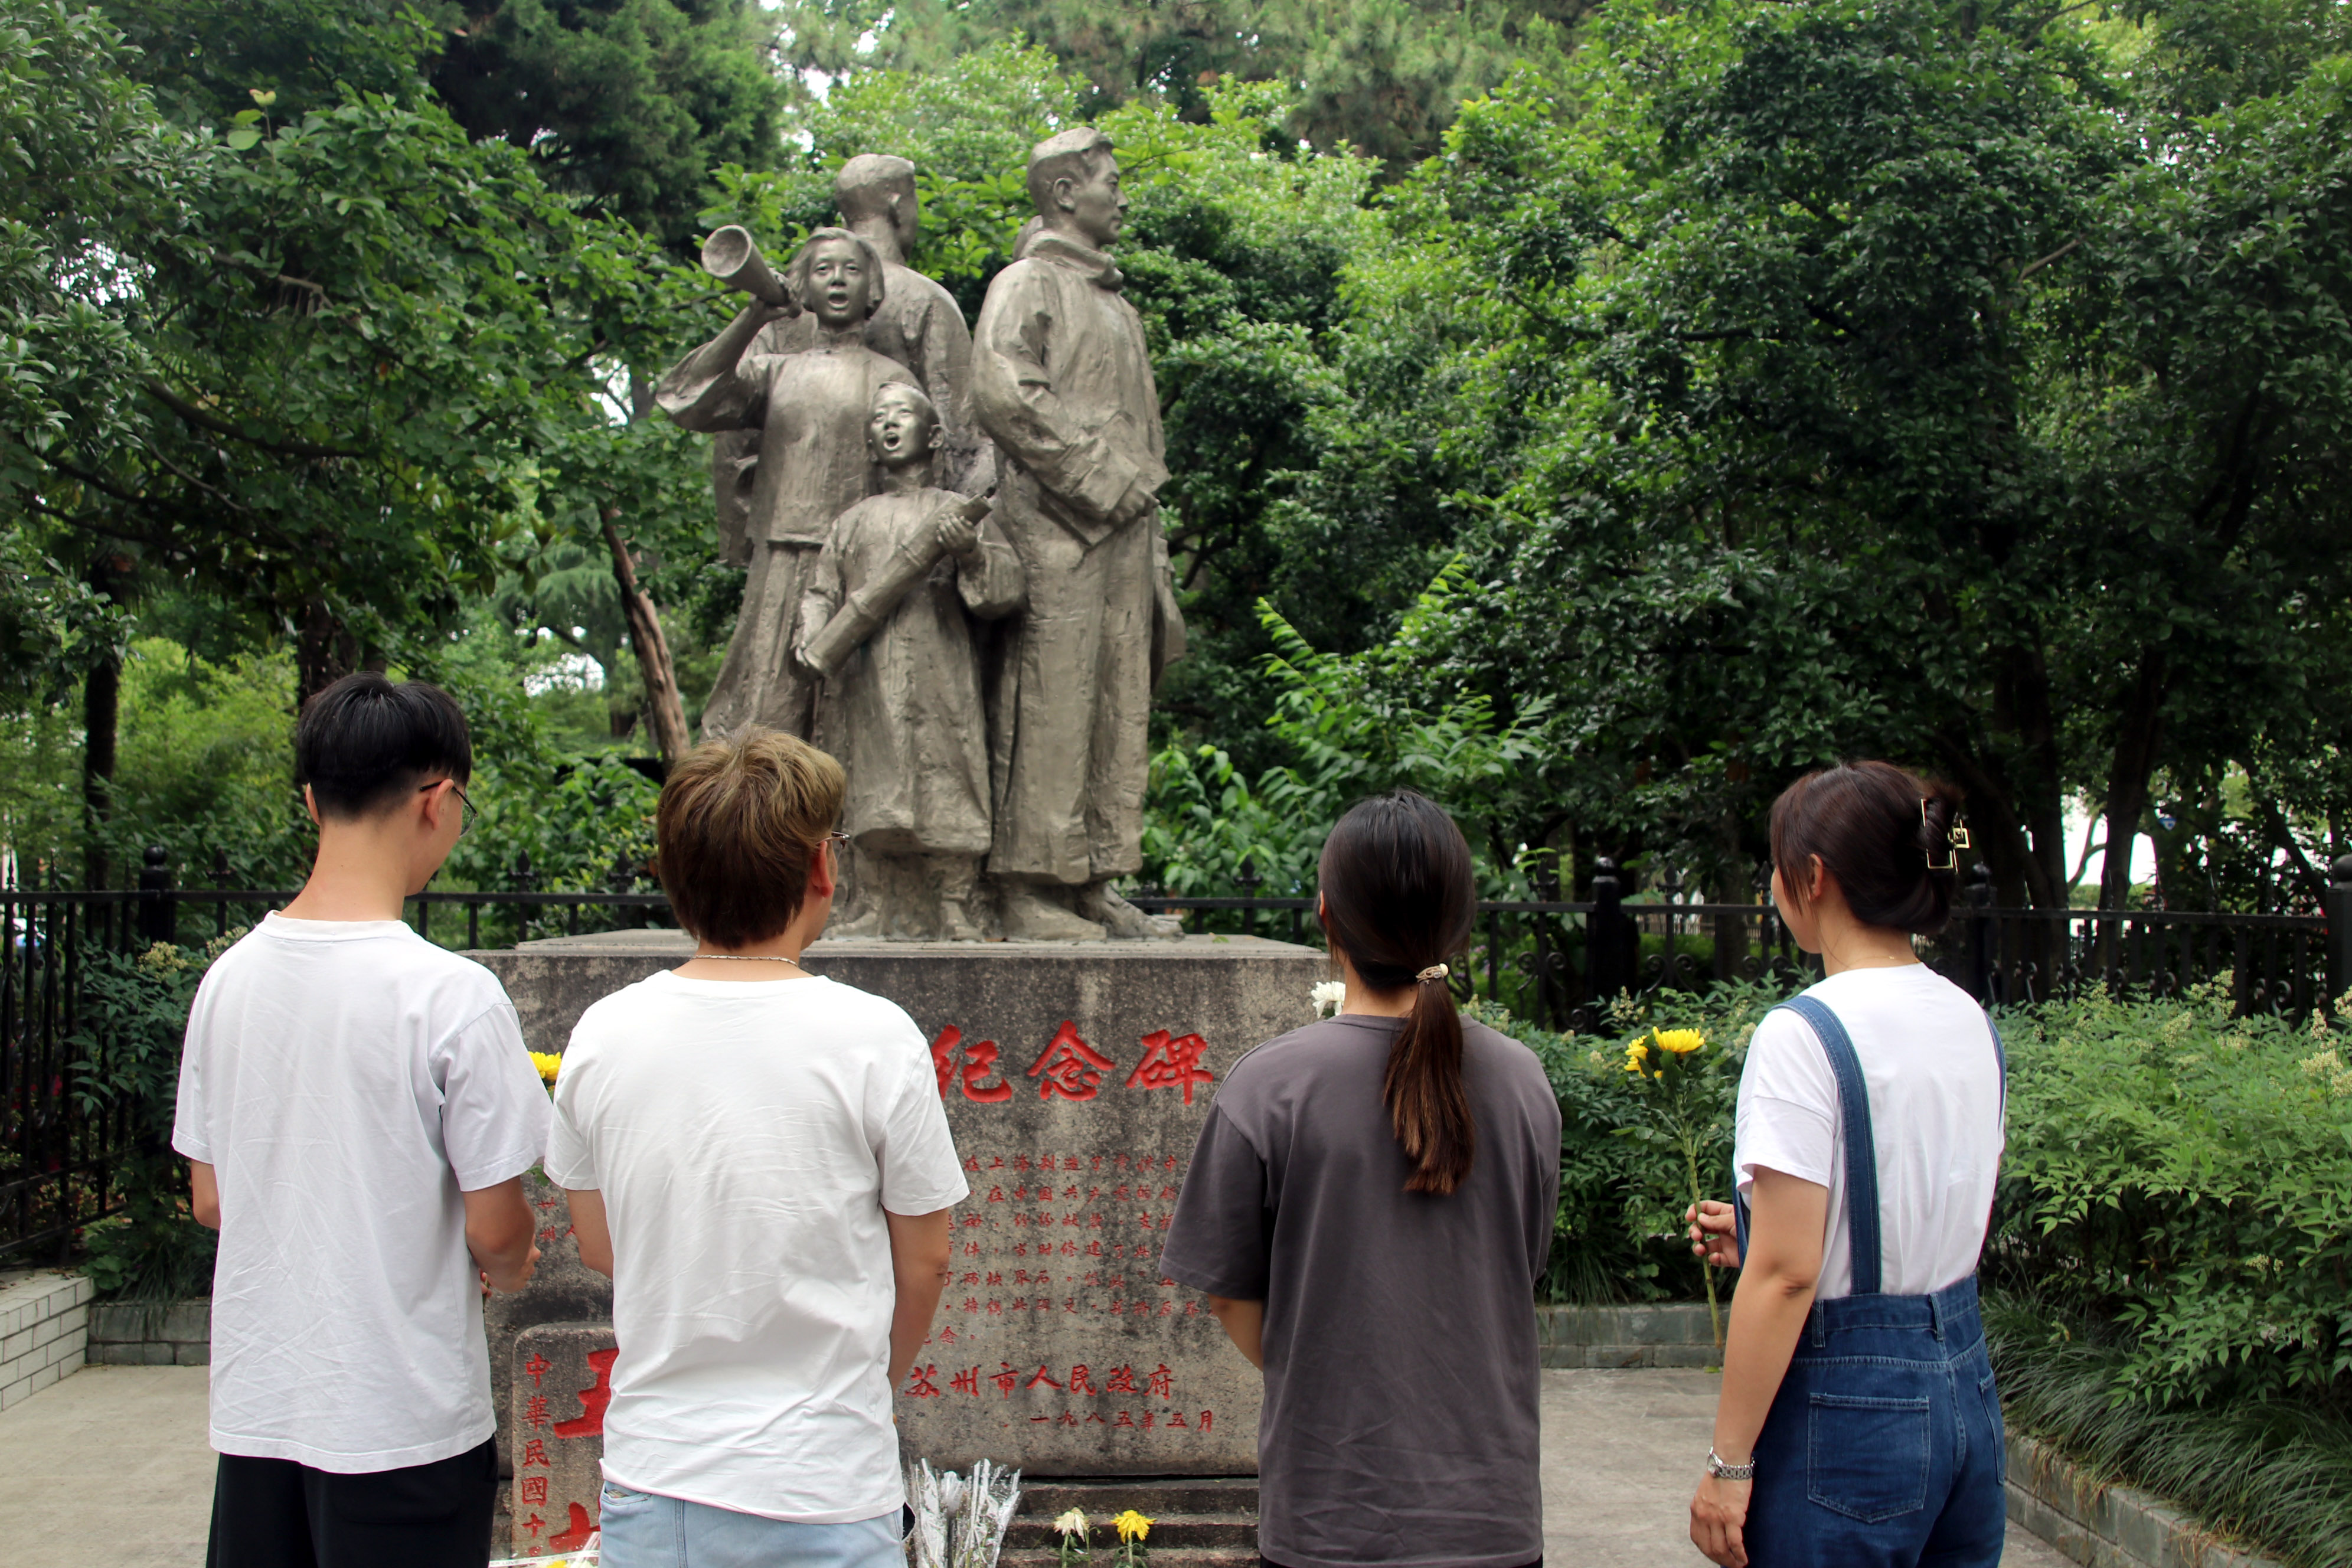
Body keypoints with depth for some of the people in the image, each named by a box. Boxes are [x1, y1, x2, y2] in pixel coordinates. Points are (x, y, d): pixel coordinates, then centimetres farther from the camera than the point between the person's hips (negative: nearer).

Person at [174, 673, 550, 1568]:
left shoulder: (229, 976, 0)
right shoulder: (452, 996, -18)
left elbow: (211, 1201, 8)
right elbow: (495, 1228, -13)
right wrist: (510, 1268, 8)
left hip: (253, 1405, 6)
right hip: (405, 1420, -5)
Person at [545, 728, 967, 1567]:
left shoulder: (601, 1035, -5)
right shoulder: (875, 1040, -14)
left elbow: (599, 1247, 8)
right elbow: (923, 1261, -4)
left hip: (649, 1476, 3)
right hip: (822, 1494, -3)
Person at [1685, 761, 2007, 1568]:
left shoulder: (1804, 1036, -18)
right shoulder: (1971, 1023, 6)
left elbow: (1787, 1273, -20)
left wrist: (1729, 1462, -13)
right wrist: (1759, 1231, 17)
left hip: (1845, 1408, -8)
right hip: (1965, 1382, 8)